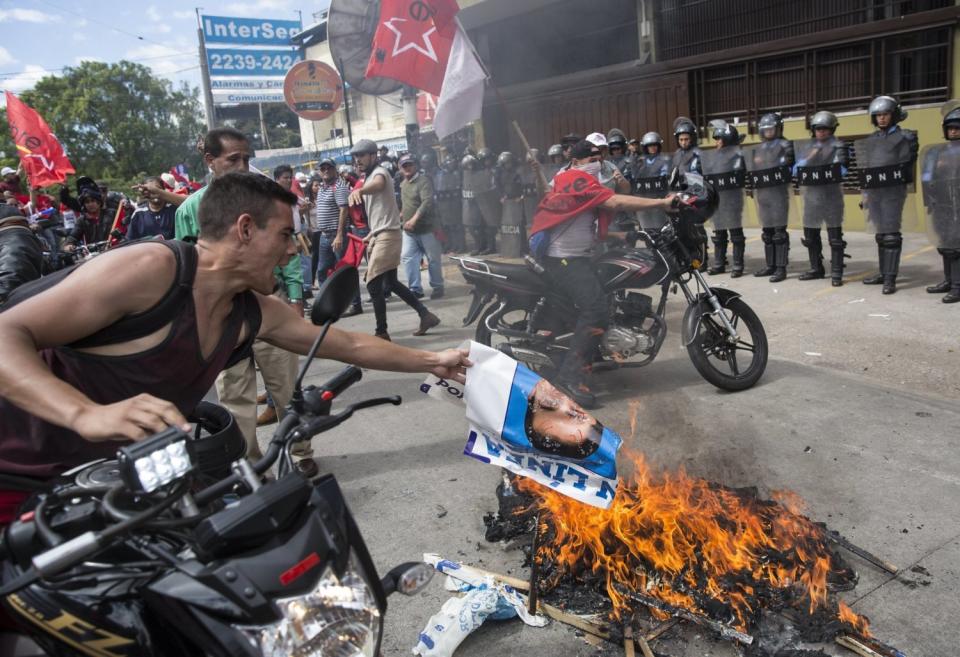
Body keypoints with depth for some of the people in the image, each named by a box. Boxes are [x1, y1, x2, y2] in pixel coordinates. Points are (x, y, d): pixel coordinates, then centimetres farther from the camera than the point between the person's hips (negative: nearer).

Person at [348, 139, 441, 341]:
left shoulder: (379, 172, -10)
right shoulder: (368, 178, 20)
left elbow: (378, 185, -38)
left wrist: (358, 190, -57)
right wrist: (371, 235, 26)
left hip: (387, 235, -10)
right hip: (380, 235, 10)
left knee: (373, 285, -11)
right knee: (391, 283, 15)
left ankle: (382, 333, -3)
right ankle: (426, 315, 21)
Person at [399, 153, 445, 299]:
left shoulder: (424, 180, -12)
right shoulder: (403, 184, 14)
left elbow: (427, 202, -26)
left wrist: (414, 219, -33)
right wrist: (402, 213, 21)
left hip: (426, 228, -7)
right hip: (408, 229, 7)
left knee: (433, 259, 3)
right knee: (407, 257, -4)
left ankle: (437, 287, 18)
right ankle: (415, 288, 1)